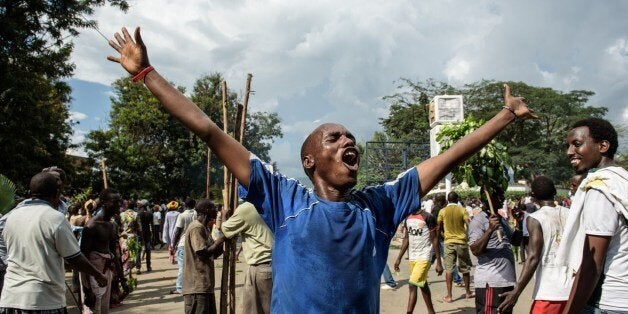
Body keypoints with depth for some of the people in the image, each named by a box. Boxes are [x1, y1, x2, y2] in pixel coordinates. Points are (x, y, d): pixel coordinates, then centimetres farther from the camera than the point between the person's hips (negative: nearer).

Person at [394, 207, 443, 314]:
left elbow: (434, 240, -11)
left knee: (412, 285, -15)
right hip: (412, 257, 7)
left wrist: (439, 263, -12)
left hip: (424, 257, -7)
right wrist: (399, 258, 14)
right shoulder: (408, 218, 8)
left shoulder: (427, 217, -13)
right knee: (423, 285, 15)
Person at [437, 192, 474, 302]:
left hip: (448, 242, 0)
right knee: (465, 268, 14)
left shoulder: (442, 211, -2)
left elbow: (439, 228, 3)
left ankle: (449, 296, 0)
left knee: (449, 268, 1)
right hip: (461, 241, 0)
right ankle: (468, 292, 25)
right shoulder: (462, 210, -6)